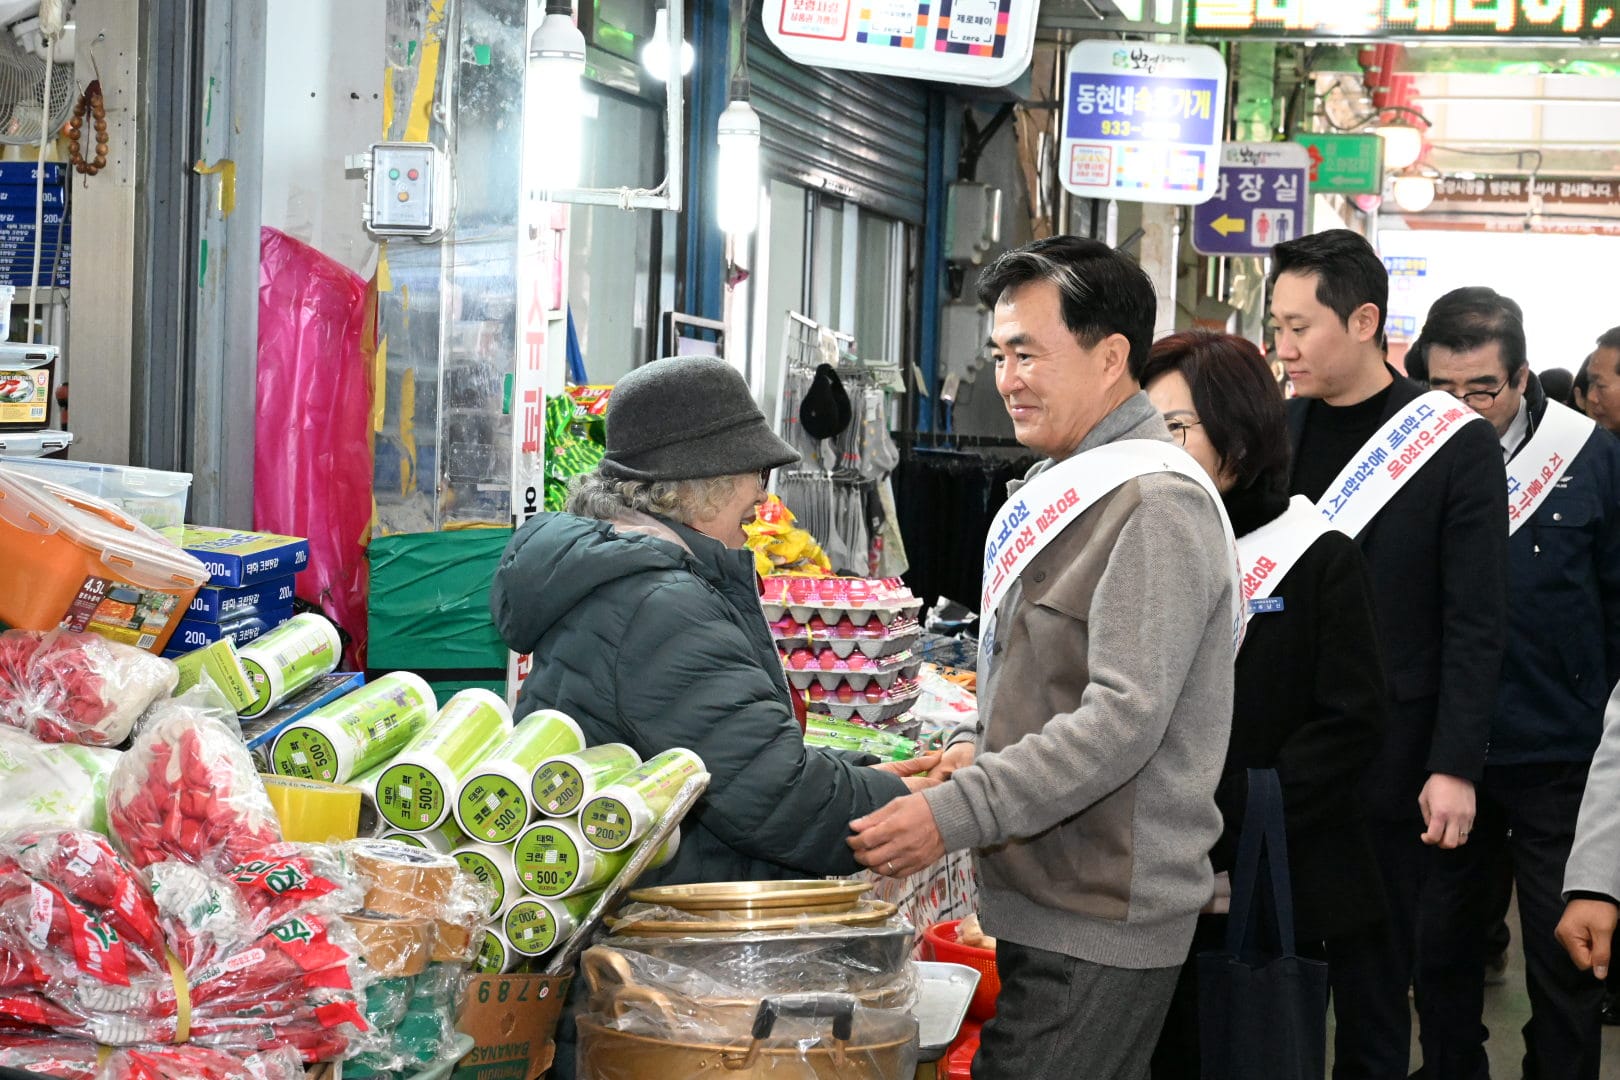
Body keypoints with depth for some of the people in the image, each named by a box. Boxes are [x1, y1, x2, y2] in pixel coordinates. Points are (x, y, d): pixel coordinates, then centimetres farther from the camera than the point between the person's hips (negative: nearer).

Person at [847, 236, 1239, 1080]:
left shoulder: (1155, 503, -16)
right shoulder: (1073, 488, 16)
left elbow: (1124, 719, -23)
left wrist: (955, 815, -25)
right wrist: (984, 758, 10)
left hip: (1098, 925, -10)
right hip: (1049, 899, 10)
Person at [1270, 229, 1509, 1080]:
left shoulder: (1453, 445, -4)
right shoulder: (1273, 428, 7)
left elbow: (1474, 623, -6)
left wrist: (1456, 766, -10)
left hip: (1386, 759, -3)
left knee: (1372, 976, 6)